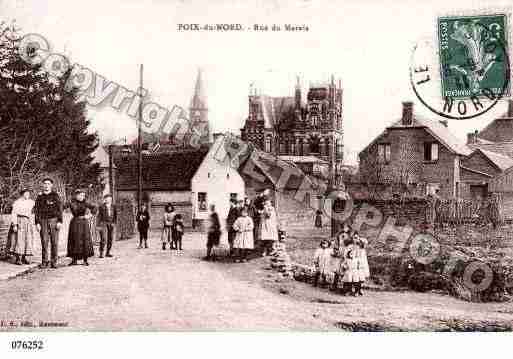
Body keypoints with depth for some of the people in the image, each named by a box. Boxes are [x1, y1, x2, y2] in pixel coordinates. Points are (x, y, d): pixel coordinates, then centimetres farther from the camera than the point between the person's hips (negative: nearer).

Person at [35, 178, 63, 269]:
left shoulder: (55, 196, 4)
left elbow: (60, 209, 1)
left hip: (54, 220, -1)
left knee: (54, 242, -3)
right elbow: (37, 211, 10)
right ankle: (44, 261, 4)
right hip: (43, 221, 2)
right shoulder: (39, 197, 10)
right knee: (44, 241, -2)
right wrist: (37, 223, 1)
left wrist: (60, 221, -7)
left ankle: (53, 261, 3)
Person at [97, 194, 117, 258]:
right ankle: (101, 253, -6)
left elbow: (115, 216, 12)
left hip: (111, 224, 4)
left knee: (110, 239, 4)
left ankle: (108, 252, 13)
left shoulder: (114, 206, 8)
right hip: (103, 223, -4)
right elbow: (99, 216, 0)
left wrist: (114, 223, 4)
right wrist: (99, 225, -5)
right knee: (103, 239, -10)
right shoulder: (102, 207, -1)